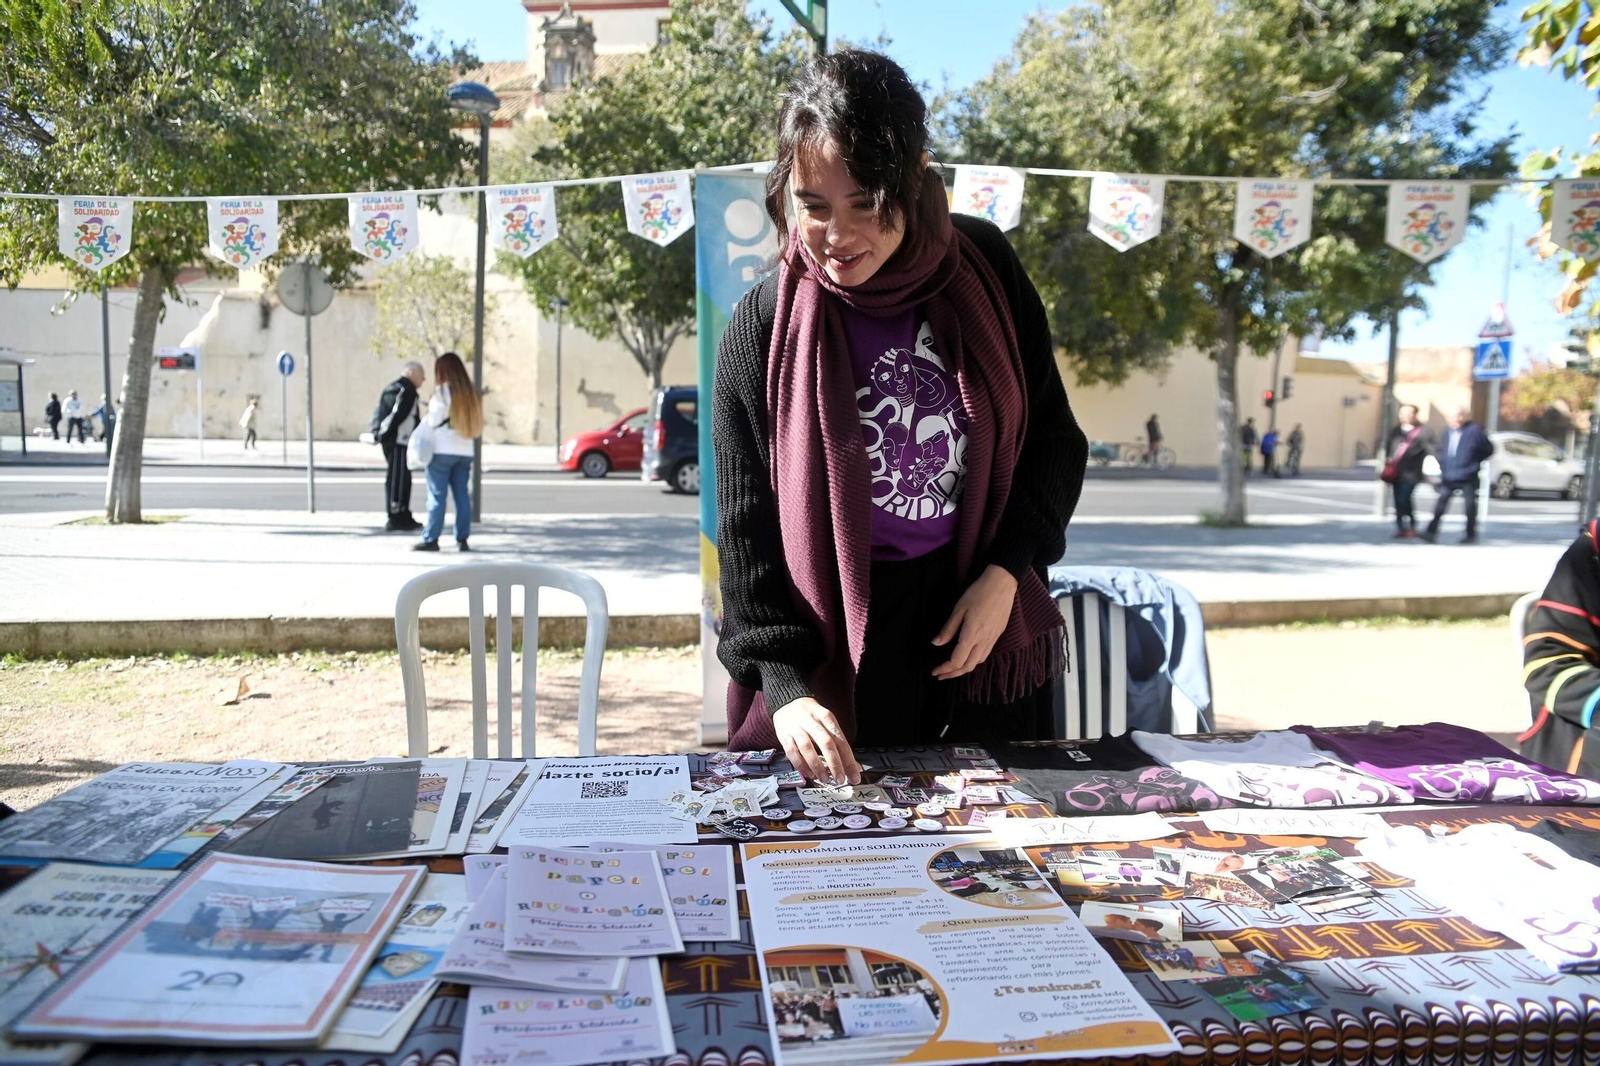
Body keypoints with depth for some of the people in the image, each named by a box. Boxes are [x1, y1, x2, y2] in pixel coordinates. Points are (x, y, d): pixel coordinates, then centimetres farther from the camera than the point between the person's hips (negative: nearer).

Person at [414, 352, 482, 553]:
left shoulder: (442, 392, -10)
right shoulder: (471, 393, 8)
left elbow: (433, 421, -9)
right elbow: (478, 426, 9)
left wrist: (426, 414, 11)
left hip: (442, 451, -5)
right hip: (465, 452, 5)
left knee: (437, 496, -2)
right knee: (463, 496, 7)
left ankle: (431, 539, 1)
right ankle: (462, 538, 8)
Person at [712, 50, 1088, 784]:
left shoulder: (983, 266, -5)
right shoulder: (763, 329, -11)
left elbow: (1053, 434, 4)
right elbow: (747, 528, -10)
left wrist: (1007, 570, -8)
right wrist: (785, 685, -20)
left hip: (987, 630, 3)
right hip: (838, 656, -2)